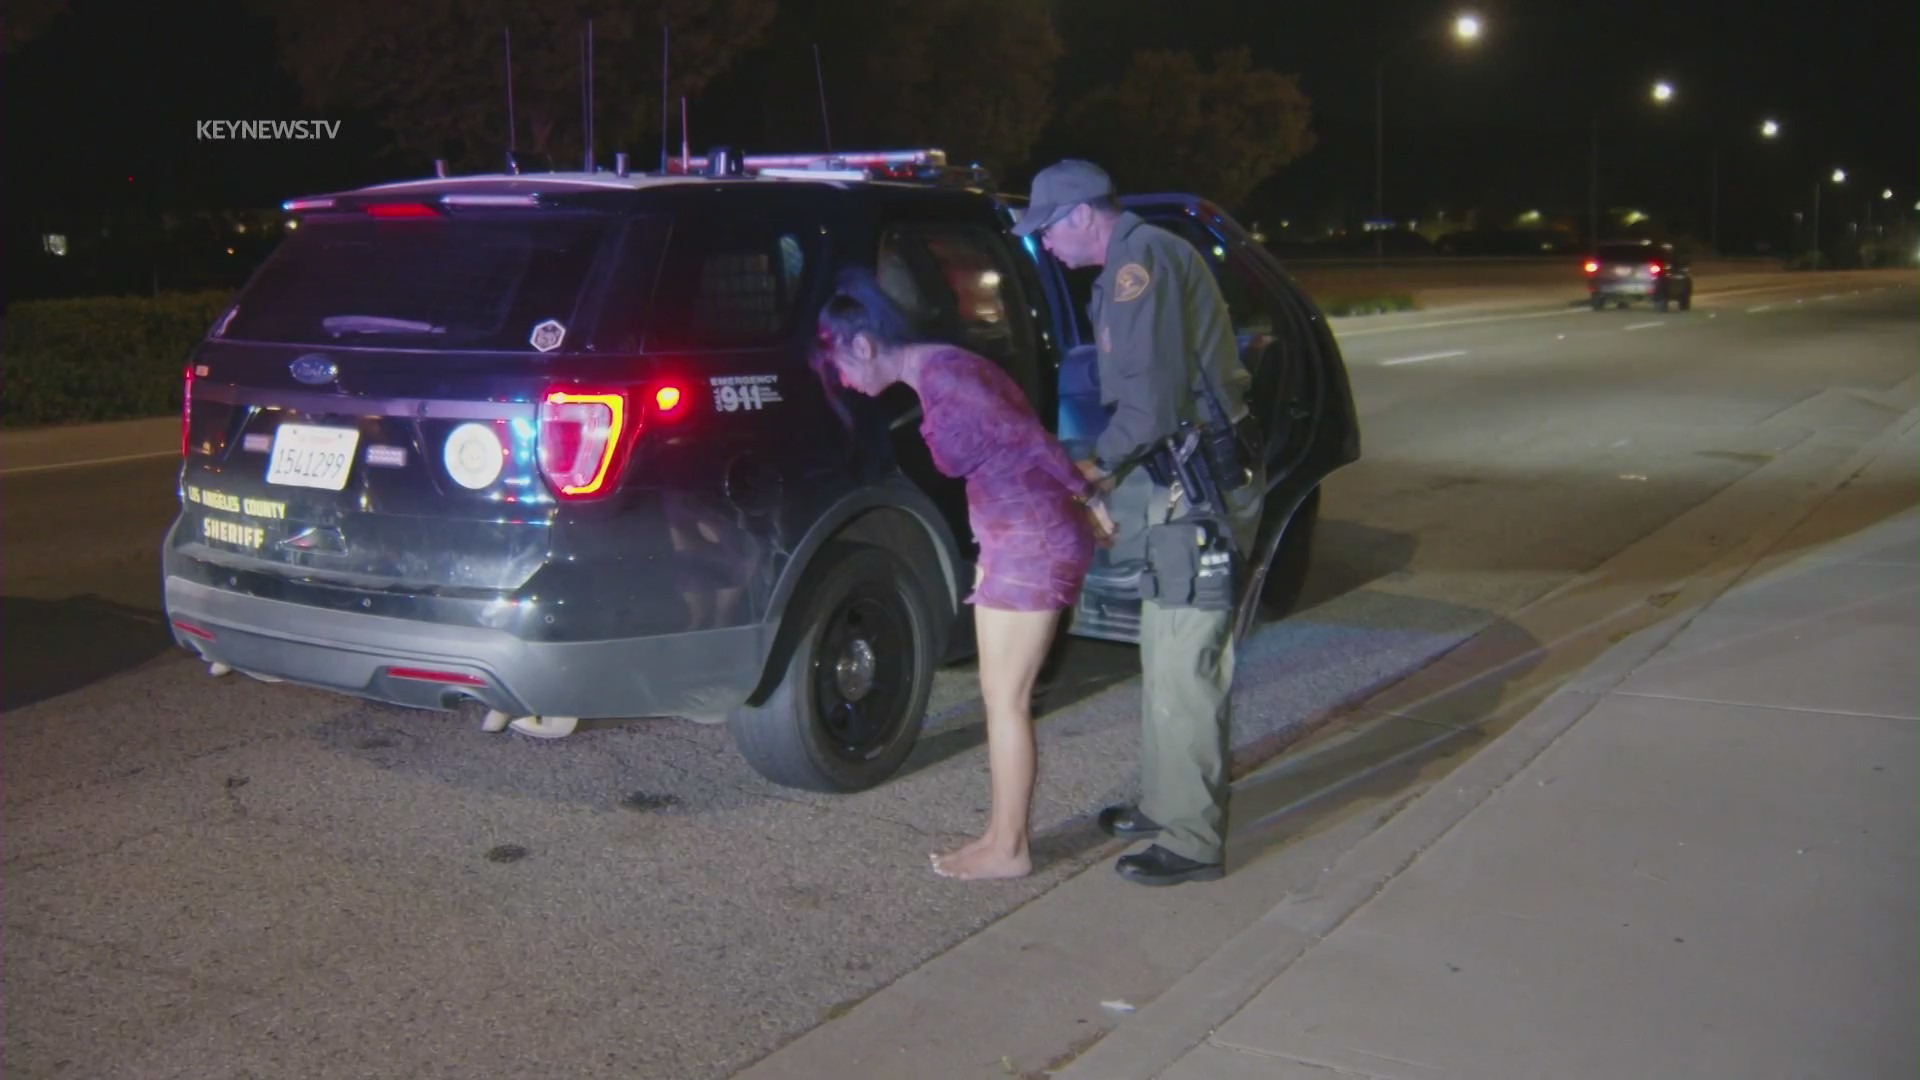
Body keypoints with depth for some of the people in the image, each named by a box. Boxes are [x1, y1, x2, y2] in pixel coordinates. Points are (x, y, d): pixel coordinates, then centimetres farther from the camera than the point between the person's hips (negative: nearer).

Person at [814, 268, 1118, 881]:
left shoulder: (938, 376, -18)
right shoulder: (941, 367, 12)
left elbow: (1025, 439, -15)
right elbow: (1020, 439, 13)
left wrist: (1089, 499, -6)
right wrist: (1083, 503, 13)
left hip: (1030, 545, -10)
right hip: (1026, 542, 10)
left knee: (1005, 701, -1)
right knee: (1003, 698, 15)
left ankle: (1008, 849, 10)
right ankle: (1003, 835, 24)